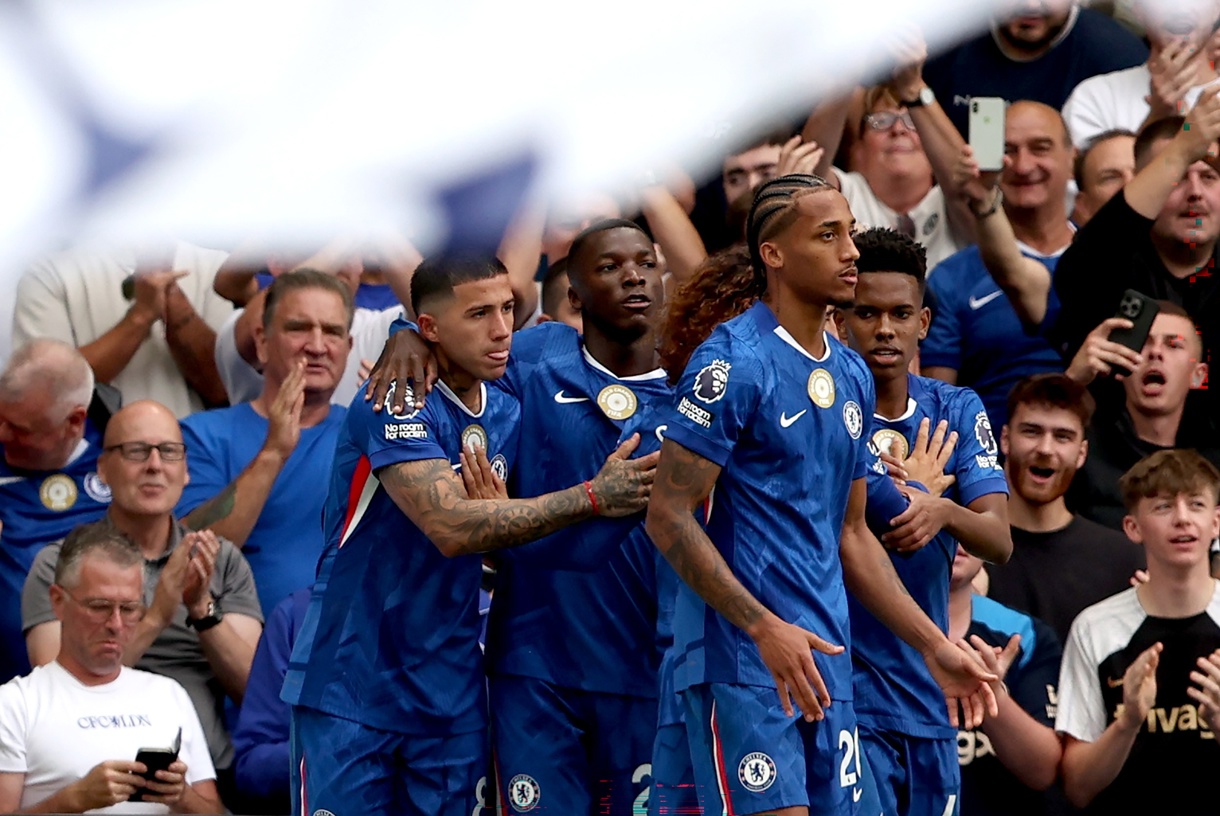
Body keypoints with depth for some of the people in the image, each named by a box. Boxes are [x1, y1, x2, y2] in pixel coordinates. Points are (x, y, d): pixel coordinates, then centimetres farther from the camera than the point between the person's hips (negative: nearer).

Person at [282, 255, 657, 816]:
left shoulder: (507, 415, 8)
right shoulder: (397, 404, -15)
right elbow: (452, 528, -26)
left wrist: (488, 500, -10)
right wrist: (593, 497, -23)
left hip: (451, 696, 6)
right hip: (351, 686, -6)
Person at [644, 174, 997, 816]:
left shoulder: (852, 376, 16)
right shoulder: (733, 362, -10)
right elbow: (668, 515, -14)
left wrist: (934, 645, 19)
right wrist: (765, 628, -20)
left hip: (825, 664, 8)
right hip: (741, 658, -8)